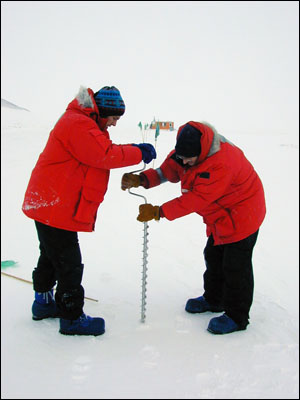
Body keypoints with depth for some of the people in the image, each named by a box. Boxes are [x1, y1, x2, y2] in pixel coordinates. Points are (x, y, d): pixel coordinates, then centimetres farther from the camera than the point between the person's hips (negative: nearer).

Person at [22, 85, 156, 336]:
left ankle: (44, 302, 40)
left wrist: (134, 150, 0)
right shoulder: (78, 124, -19)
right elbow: (104, 155, -26)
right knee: (69, 264, -1)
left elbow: (104, 151, 14)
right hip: (57, 209, -11)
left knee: (51, 257, 23)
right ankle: (72, 318, 11)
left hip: (48, 206, 11)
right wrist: (139, 153, -15)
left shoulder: (85, 123, 16)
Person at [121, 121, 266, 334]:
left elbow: (196, 199, -37)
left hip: (241, 217, -9)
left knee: (236, 266, -2)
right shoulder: (187, 151, -9)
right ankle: (214, 300, 40)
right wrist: (141, 179, -25)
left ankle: (237, 317, 14)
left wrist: (158, 212, -34)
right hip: (221, 216, 9)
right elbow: (168, 170, -6)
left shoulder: (221, 164, -37)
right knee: (214, 257, 20)